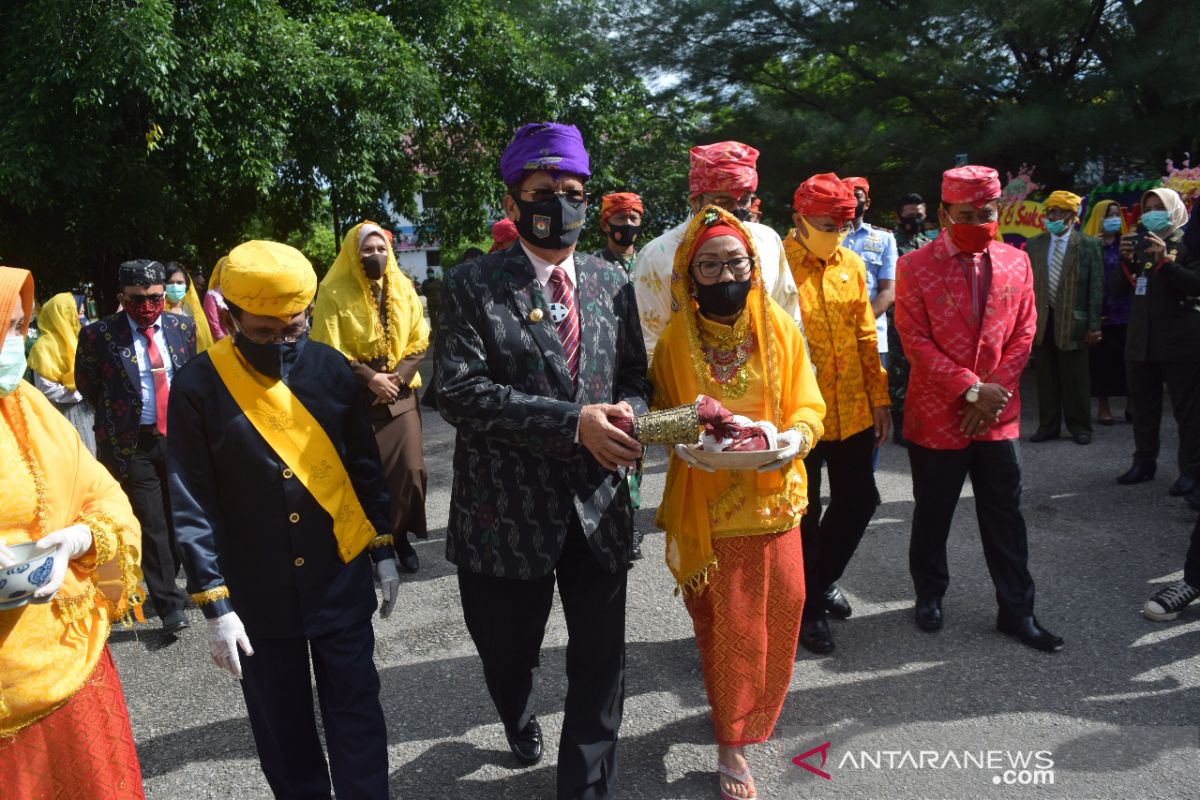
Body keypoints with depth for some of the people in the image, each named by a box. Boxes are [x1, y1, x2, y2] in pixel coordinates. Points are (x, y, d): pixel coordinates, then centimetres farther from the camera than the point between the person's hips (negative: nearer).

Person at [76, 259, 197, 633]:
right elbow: (86, 385, 7)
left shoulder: (183, 327, 1)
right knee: (151, 526, 1)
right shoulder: (99, 335, -8)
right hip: (133, 444, -3)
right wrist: (117, 414, 11)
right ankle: (169, 603, 11)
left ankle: (166, 580, 36)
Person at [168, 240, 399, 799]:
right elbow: (193, 504, -8)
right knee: (281, 728, 15)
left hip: (342, 580, 1)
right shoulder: (197, 388, -10)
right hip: (258, 594, -1)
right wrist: (215, 604, -10)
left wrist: (383, 550, 7)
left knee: (355, 715, 11)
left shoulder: (332, 369, -5)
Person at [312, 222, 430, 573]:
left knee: (408, 467, 1)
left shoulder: (403, 288, 6)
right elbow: (328, 350, -10)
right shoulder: (334, 293, -7)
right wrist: (369, 378, -16)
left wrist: (398, 376, -9)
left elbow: (419, 339, 5)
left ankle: (401, 535, 17)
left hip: (401, 395, 4)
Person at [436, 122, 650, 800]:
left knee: (601, 662, 10)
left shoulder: (611, 282, 6)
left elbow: (634, 374, 11)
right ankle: (521, 723, 55)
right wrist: (573, 423, -23)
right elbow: (460, 391, -17)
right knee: (510, 652, 21)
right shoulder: (473, 286, -7)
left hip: (600, 506, 3)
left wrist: (629, 410, -13)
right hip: (510, 509, -2)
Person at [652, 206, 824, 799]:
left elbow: (808, 404, 0)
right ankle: (731, 744, 24)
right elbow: (661, 415, 4)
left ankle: (756, 703, 41)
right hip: (706, 502, -2)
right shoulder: (674, 341, -5)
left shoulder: (780, 329, -2)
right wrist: (684, 438, -18)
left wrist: (795, 437, -21)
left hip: (772, 495, 2)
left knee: (781, 608, 10)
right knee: (725, 623, 5)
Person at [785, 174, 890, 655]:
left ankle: (822, 580, 40)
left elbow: (866, 336, 12)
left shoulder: (852, 265, 7)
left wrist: (880, 398, 10)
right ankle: (808, 607, 27)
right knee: (805, 513, 7)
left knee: (857, 502, 16)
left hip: (854, 412, 6)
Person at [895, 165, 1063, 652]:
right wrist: (972, 389, -16)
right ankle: (929, 595, 32)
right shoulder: (916, 266, -7)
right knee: (932, 515, 11)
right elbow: (916, 342, -12)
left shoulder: (1016, 262, 5)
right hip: (936, 413, -3)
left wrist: (995, 392, -7)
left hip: (998, 414, 3)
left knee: (1005, 515, 10)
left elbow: (1023, 334, 5)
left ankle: (1016, 611, 23)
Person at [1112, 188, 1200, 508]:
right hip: (1140, 340, 5)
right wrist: (1125, 260, -9)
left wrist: (1165, 260, -22)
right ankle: (1144, 462, 21)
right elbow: (1117, 290, 7)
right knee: (1143, 406, 12)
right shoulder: (1138, 243, 13)